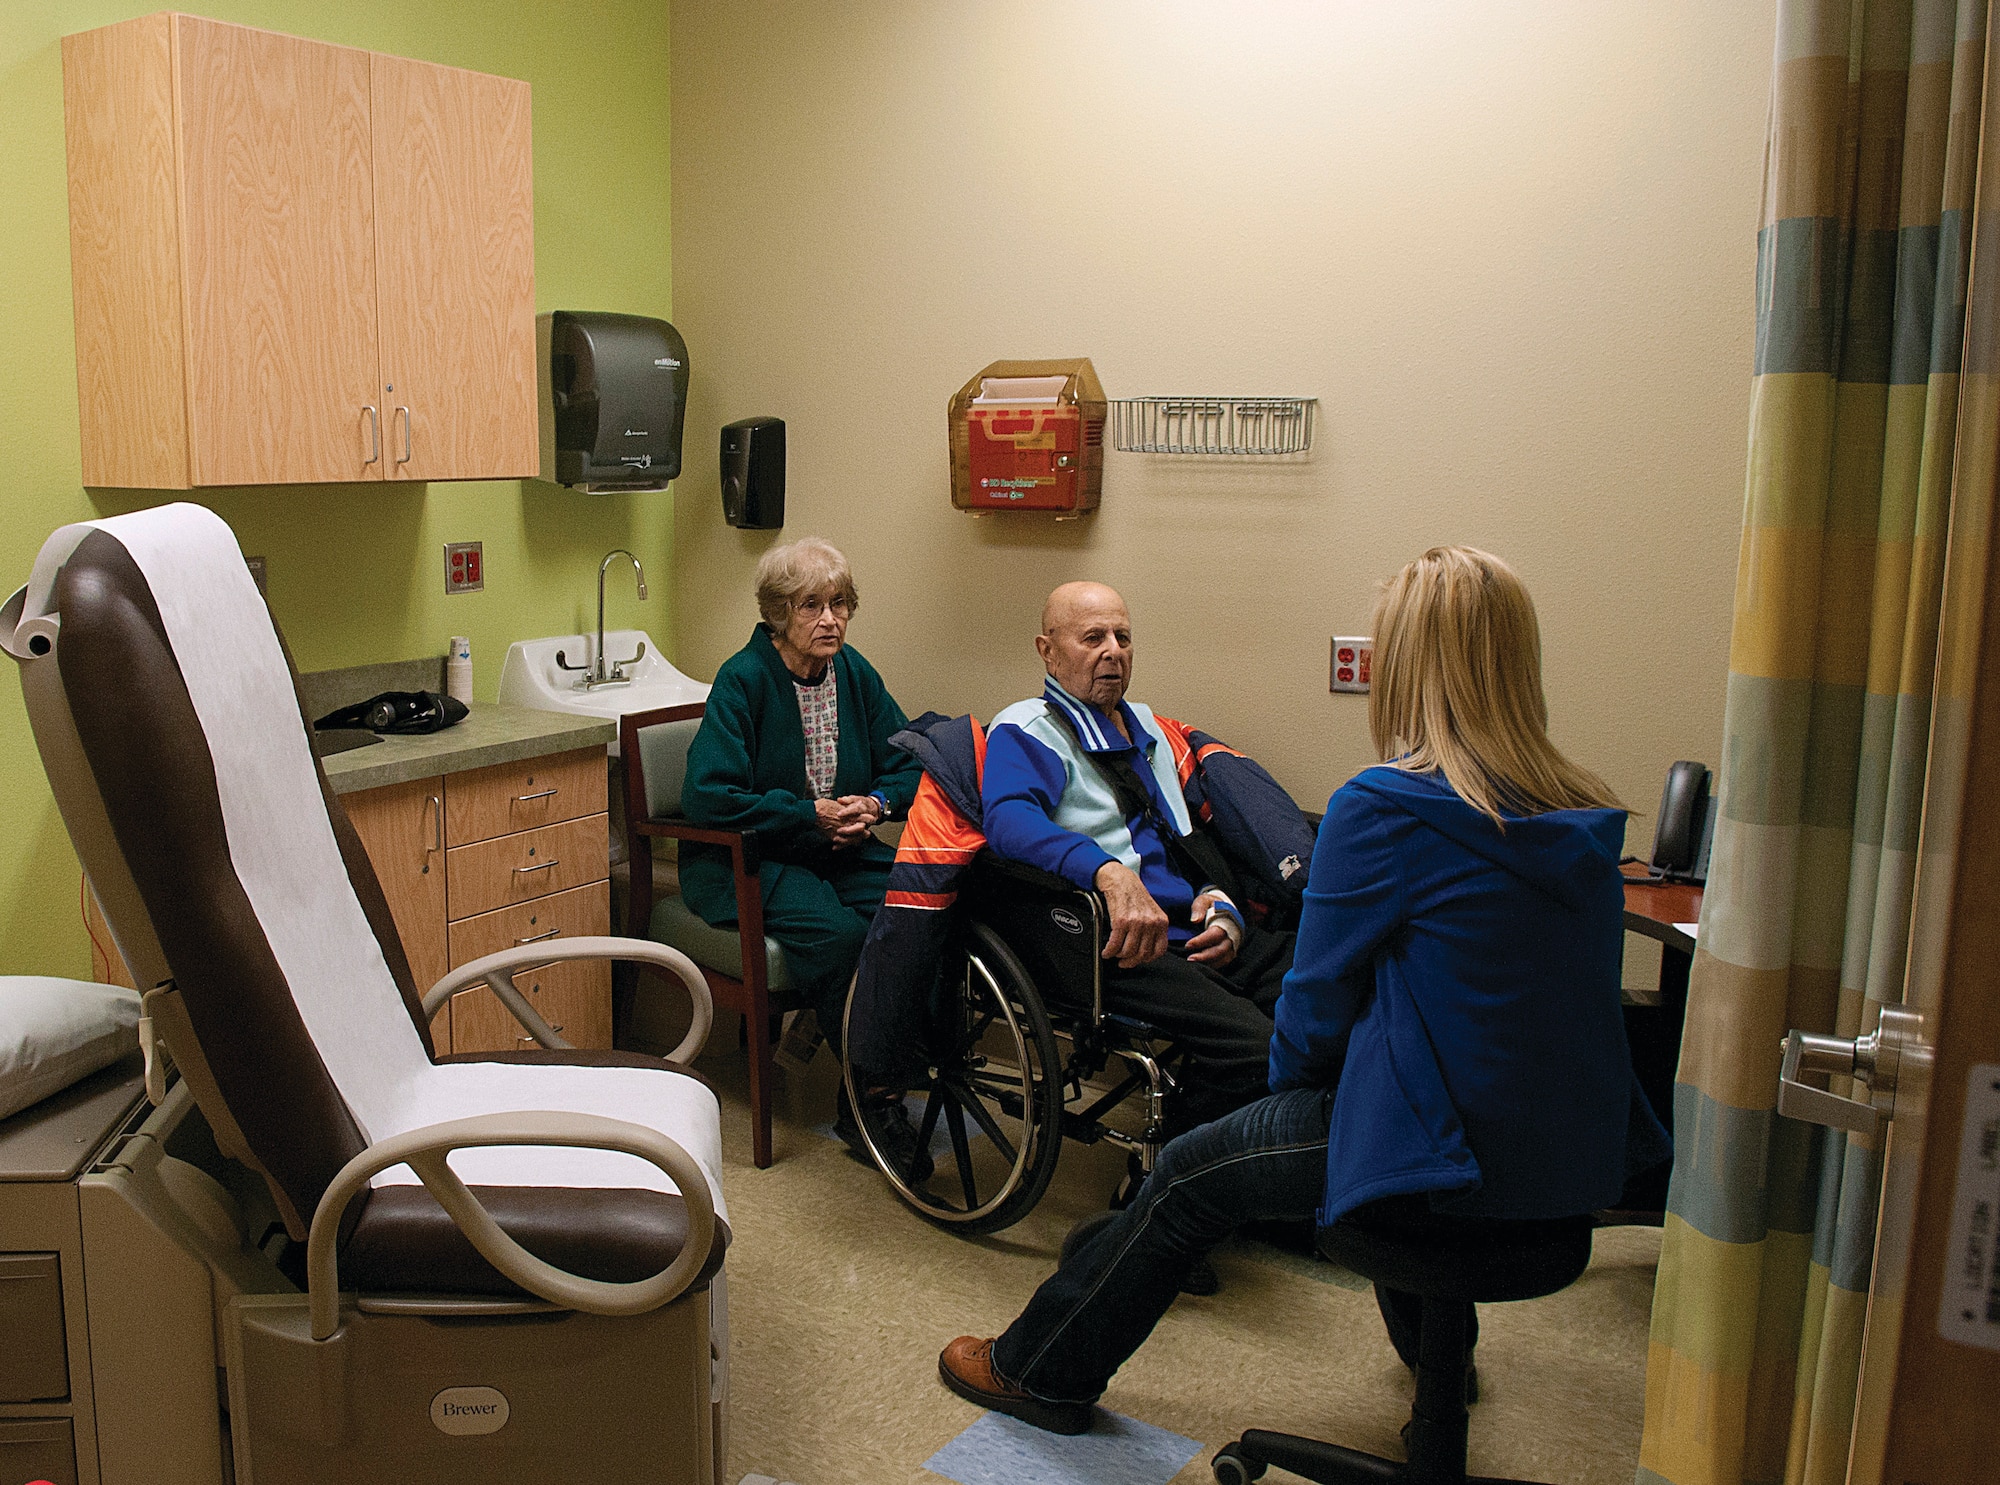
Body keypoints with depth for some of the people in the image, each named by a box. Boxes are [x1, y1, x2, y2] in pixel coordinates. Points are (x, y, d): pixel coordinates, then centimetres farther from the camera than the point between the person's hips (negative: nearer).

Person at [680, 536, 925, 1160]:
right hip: (746, 859, -5)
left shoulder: (854, 672, 5)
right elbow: (707, 796, -20)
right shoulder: (742, 679, -12)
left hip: (840, 849, 5)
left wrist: (876, 803, -10)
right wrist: (811, 815, -19)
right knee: (838, 933, -32)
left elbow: (910, 763, 12)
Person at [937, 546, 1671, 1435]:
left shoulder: (1383, 808, -19)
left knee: (1191, 1175, 11)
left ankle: (1043, 1370, 31)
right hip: (1581, 1155, 7)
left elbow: (1319, 997, -9)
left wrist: (1290, 1077, 12)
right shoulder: (1585, 816, 1)